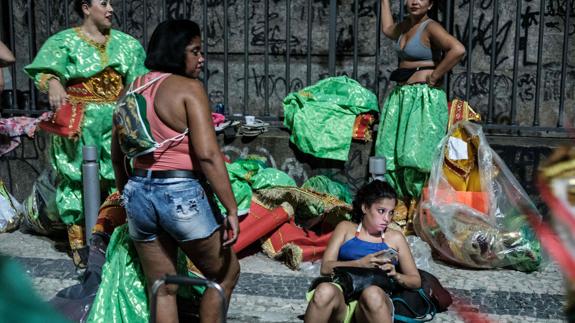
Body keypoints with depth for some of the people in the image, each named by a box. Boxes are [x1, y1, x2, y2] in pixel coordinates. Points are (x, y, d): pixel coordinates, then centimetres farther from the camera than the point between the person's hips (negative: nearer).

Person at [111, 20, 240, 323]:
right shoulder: (189, 88, -10)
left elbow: (116, 155, 16)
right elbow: (207, 154, -19)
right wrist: (231, 209, -16)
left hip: (139, 194, 7)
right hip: (182, 195, -7)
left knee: (162, 290, 17)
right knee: (226, 273, 16)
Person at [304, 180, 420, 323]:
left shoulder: (395, 238, 16)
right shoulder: (345, 228, 15)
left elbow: (416, 281, 19)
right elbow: (325, 267, 4)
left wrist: (395, 275, -4)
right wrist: (361, 263, -11)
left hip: (376, 304, 0)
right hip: (343, 296, 0)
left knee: (372, 293, -38)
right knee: (325, 290, -36)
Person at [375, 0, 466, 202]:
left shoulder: (430, 27, -9)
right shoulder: (406, 26, 16)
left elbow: (458, 49, -24)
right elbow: (387, 29, 39)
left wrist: (434, 77, -17)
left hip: (423, 99, -8)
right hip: (401, 96, 9)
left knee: (417, 153, -11)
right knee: (391, 152, 6)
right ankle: (404, 201, 14)